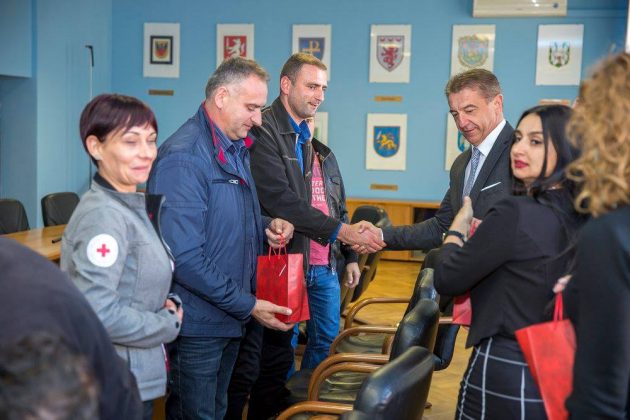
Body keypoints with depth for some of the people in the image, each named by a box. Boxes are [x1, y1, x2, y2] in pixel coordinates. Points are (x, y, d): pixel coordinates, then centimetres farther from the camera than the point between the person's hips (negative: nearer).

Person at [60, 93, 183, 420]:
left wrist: (165, 306, -2)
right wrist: (169, 324, -15)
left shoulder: (130, 206, 7)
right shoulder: (105, 216, -22)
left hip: (132, 379, 9)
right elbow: (98, 314, -29)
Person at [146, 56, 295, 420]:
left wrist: (267, 226, 0)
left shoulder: (236, 149, 9)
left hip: (232, 318, 9)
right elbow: (184, 258, -26)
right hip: (199, 325, -9)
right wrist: (248, 305, -20)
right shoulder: (183, 158, -21)